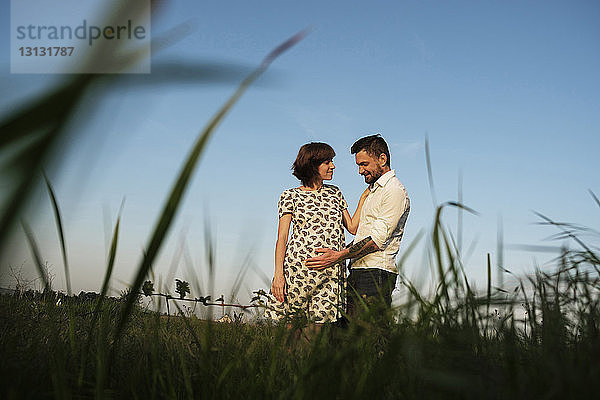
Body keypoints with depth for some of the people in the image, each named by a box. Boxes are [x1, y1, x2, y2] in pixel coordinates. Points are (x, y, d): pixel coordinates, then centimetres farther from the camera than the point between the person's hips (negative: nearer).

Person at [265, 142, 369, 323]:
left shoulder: (335, 193, 18)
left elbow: (353, 227, 16)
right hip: (298, 266, -3)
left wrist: (363, 198, 13)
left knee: (323, 321, -2)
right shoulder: (291, 196, 5)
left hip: (331, 271, 3)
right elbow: (282, 237, 0)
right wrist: (279, 273, -10)